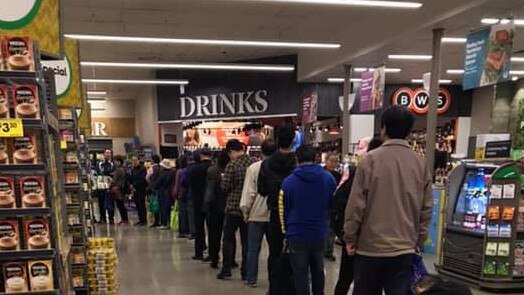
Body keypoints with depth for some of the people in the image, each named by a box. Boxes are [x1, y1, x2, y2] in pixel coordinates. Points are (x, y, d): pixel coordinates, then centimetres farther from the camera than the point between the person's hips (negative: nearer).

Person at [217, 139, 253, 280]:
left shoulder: (231, 165, -14)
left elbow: (225, 188, -11)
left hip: (233, 207, -4)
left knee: (228, 238, 10)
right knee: (246, 240, 10)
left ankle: (226, 269, 12)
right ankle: (246, 272, 14)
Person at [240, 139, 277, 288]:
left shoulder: (253, 168, -8)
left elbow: (249, 193, -9)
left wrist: (246, 211, 2)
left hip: (257, 214, -1)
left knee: (253, 248, 9)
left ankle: (251, 279, 14)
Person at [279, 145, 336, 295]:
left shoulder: (288, 181, -11)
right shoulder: (328, 178, -5)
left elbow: (283, 210, -5)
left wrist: (286, 231, 9)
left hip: (297, 235, -2)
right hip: (320, 234, 3)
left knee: (300, 274, 8)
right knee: (318, 271, 21)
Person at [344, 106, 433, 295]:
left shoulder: (371, 160, -10)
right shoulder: (421, 164, 1)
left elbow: (356, 205, -11)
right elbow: (426, 209, 4)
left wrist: (350, 238, 0)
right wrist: (418, 241, 15)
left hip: (370, 246, -2)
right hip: (405, 249, 3)